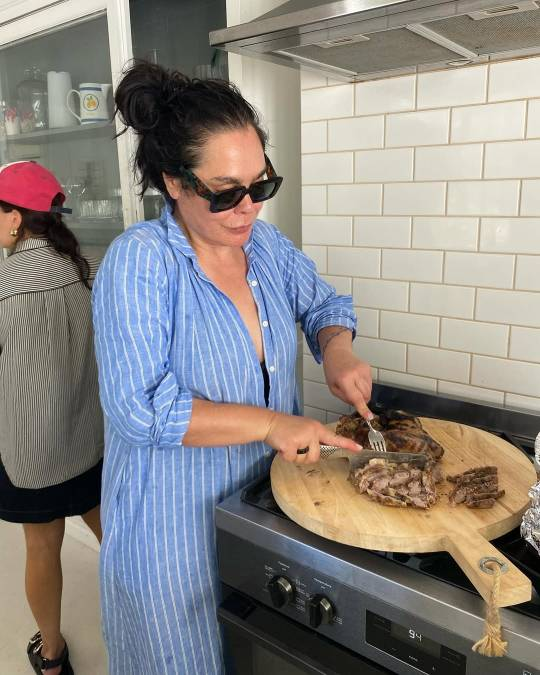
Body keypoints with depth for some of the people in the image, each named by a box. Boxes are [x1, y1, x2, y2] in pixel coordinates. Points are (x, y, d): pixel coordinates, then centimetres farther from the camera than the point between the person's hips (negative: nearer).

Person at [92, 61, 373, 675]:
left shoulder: (266, 243, -1)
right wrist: (269, 422, -28)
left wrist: (336, 349, -9)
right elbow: (138, 408, -26)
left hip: (267, 502, 6)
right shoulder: (139, 262, -21)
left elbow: (322, 303, 13)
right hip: (175, 526, -5)